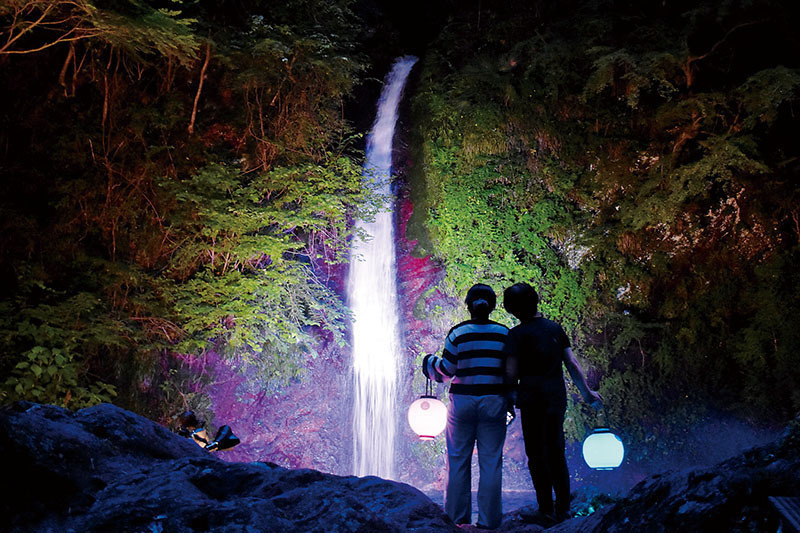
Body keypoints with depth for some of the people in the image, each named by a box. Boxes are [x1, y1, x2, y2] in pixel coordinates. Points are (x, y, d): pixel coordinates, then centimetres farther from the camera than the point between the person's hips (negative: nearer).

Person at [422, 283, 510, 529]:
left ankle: (457, 516, 16)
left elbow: (447, 370, -5)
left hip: (462, 401, -1)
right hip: (494, 402, 1)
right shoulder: (503, 333, -1)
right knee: (491, 461, 7)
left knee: (458, 460, 10)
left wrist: (431, 362, 14)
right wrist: (509, 399, 12)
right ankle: (489, 518, 9)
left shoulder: (458, 333, -5)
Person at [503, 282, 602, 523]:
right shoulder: (555, 328, 7)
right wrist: (587, 392, 15)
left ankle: (546, 510, 5)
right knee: (556, 453, 14)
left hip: (532, 397, -5)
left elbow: (511, 373, -12)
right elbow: (572, 364, 7)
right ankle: (563, 509, 16)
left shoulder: (517, 334, -8)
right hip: (557, 396, 5)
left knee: (537, 455, 4)